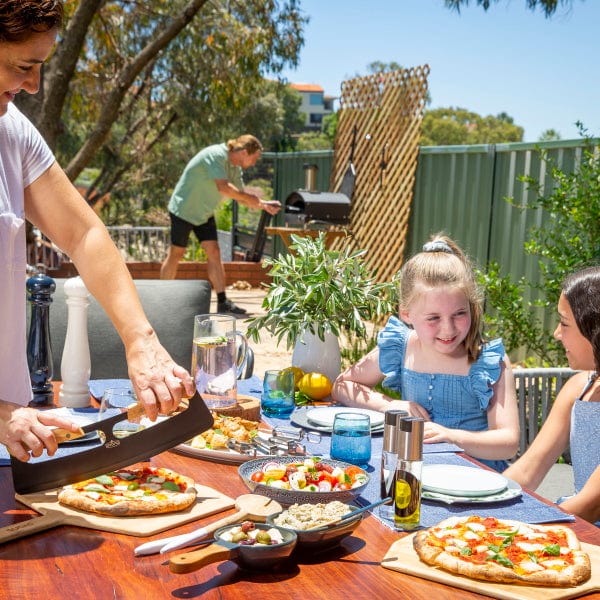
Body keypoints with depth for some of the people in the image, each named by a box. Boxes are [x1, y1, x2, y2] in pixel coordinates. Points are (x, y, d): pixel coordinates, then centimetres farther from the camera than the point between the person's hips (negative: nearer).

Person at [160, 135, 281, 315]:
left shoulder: (235, 168, 3)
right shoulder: (216, 155, -24)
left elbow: (240, 194, 10)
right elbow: (223, 187, -35)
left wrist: (264, 204, -3)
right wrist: (250, 198, -29)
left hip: (204, 213, 8)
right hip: (184, 209, -8)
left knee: (214, 252, -1)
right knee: (176, 254, 0)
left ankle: (222, 302, -3)